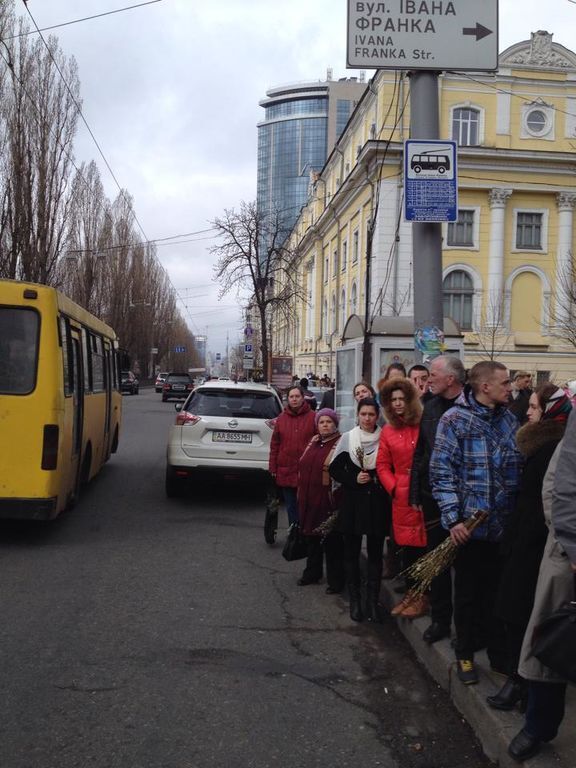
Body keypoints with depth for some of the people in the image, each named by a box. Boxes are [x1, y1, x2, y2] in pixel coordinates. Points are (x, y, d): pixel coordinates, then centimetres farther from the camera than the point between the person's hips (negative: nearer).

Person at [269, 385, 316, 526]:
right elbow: (274, 444, 7)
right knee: (291, 506, 11)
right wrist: (273, 468, 4)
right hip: (285, 471, 3)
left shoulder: (313, 417, -2)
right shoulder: (281, 418, 7)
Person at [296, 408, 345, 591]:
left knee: (332, 541, -1)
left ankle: (336, 580, 11)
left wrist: (337, 499, -18)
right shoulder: (313, 442, 14)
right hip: (309, 500, 7)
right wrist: (301, 496, 20)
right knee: (312, 536, 18)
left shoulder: (340, 443, -9)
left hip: (328, 501, -7)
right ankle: (312, 573, 33)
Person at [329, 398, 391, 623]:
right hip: (352, 502, 1)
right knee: (352, 552, 6)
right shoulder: (348, 438, 2)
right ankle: (355, 600, 17)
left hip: (377, 503, 0)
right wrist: (353, 479, -10)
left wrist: (377, 479, -9)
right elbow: (335, 469, 4)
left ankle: (372, 601, 13)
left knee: (375, 553, 4)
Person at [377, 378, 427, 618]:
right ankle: (410, 593, 24)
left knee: (424, 544, 2)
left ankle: (423, 597, 14)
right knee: (407, 545, 11)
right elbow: (382, 465, 11)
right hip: (402, 496, 4)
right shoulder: (388, 431, 9)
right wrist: (393, 487, -2)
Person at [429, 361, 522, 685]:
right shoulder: (455, 419, -10)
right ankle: (465, 655, 27)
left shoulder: (510, 419, 7)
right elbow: (442, 472, -12)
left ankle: (499, 654, 30)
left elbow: (520, 467, 12)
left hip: (504, 525, 4)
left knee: (499, 592, 15)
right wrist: (454, 519, -17)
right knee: (468, 593, 10)